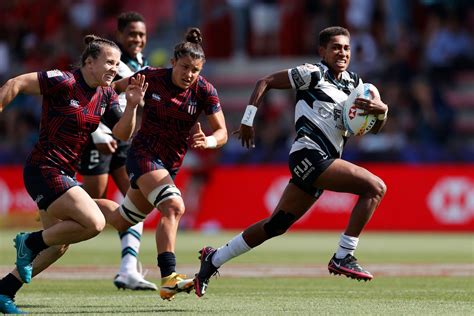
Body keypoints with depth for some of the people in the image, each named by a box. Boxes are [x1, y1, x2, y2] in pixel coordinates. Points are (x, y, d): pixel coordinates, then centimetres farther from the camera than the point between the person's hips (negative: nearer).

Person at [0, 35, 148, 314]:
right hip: (44, 170, -9)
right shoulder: (63, 82, -16)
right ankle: (30, 243, -2)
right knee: (94, 223, -20)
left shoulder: (106, 95, 7)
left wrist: (132, 105, -11)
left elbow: (122, 134, 5)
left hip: (65, 175, 9)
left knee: (59, 245, 15)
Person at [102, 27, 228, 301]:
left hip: (172, 163, 5)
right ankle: (168, 278, -35)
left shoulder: (205, 91, -10)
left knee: (120, 221, 14)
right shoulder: (151, 78, -13)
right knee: (174, 206, -29)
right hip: (144, 153, -5)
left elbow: (222, 132, -10)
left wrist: (208, 141, -31)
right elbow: (117, 86, 5)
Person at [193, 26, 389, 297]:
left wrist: (381, 110, -6)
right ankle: (343, 257, -18)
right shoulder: (313, 74, -1)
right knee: (376, 187, -19)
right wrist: (248, 120, -2)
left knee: (277, 225, 12)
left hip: (323, 162, 8)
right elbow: (266, 82, 3)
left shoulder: (354, 84, 19)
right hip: (309, 154, -8)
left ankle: (214, 259, 23)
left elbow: (374, 127, 17)